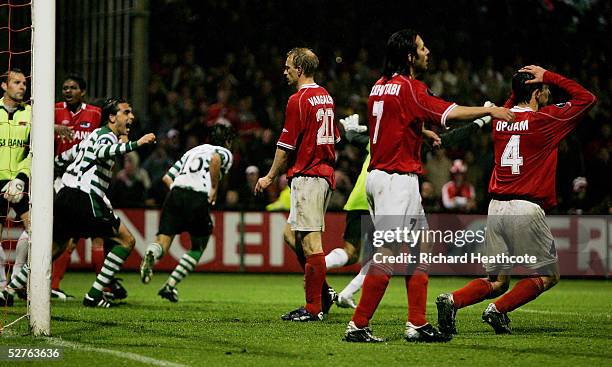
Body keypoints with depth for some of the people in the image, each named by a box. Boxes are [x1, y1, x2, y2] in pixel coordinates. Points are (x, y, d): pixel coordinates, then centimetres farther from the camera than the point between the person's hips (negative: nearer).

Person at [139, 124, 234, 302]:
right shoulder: (225, 153, 15)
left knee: (163, 240, -2)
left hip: (175, 194, 4)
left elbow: (167, 177, 24)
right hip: (198, 198, -4)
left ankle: (151, 254, -39)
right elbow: (215, 159, -12)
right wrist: (214, 189, -6)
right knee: (199, 246, 16)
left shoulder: (193, 151, 32)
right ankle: (170, 286, 6)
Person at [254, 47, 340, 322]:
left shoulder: (299, 100, -12)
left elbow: (286, 145, -11)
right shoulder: (326, 97, 15)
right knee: (293, 235, 16)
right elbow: (335, 139, 21)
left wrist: (270, 177, -2)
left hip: (307, 174, -9)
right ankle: (321, 292, 13)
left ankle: (314, 308, -7)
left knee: (311, 242, -8)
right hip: (325, 174, 9)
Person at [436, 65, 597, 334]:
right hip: (526, 209, -6)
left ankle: (452, 301, -9)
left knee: (497, 281, 13)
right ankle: (498, 310, -6)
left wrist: (520, 85, 21)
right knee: (548, 275, 8)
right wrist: (550, 77, 4)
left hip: (496, 208, 6)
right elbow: (587, 98, 4)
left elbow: (511, 102, 37)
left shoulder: (500, 118, 10)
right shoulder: (545, 120, -6)